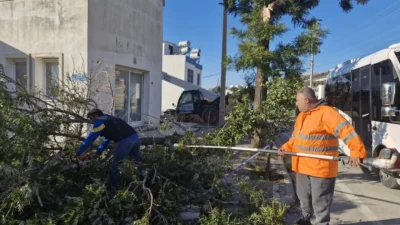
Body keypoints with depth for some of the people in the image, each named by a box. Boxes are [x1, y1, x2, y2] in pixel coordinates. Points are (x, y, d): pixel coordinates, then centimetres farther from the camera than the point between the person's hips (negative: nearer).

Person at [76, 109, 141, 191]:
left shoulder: (100, 122, 9)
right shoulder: (109, 119, 33)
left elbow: (90, 139, 9)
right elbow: (107, 139, 39)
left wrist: (79, 152, 20)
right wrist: (98, 152, 41)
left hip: (125, 141, -8)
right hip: (135, 137, 8)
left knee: (115, 166, 12)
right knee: (137, 163, 22)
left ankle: (114, 189, 23)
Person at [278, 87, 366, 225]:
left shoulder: (326, 113, -16)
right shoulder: (301, 116, 14)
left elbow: (345, 130, -26)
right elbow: (296, 137, 23)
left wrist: (357, 151, -37)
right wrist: (286, 147, 7)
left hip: (321, 168, -9)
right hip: (303, 166, 9)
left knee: (320, 202, 2)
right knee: (304, 197, 23)